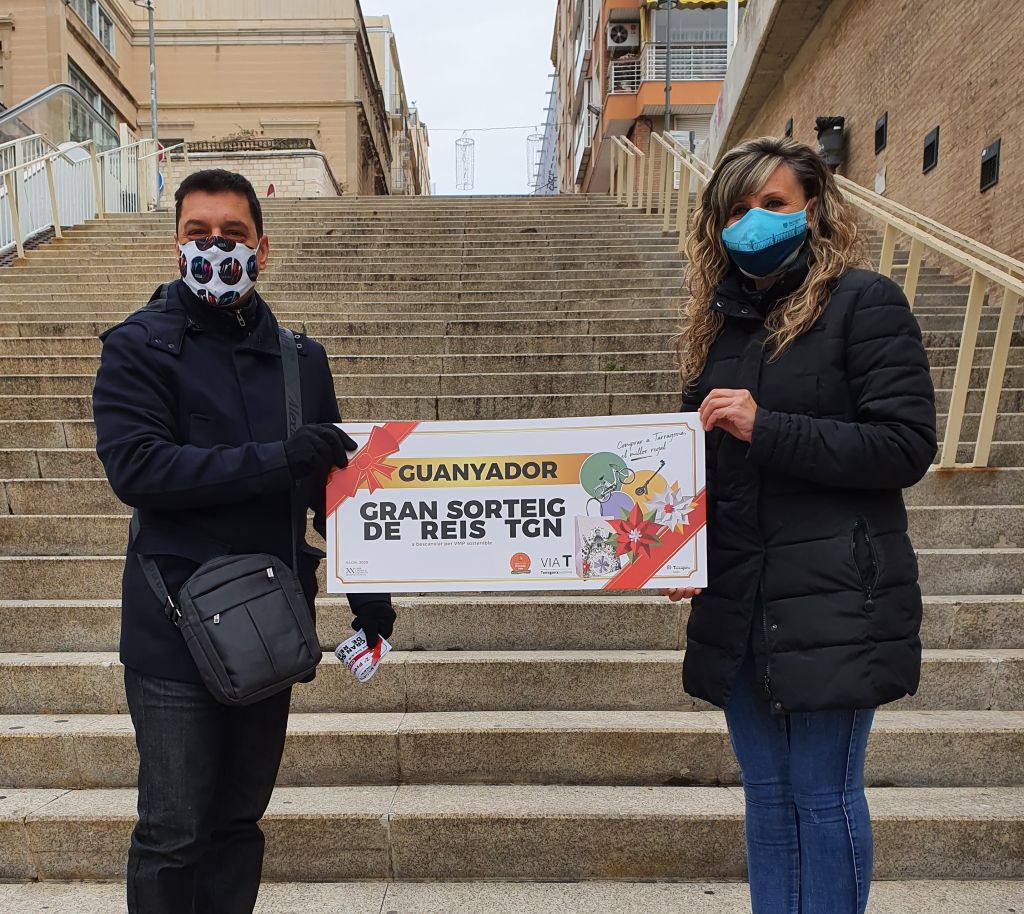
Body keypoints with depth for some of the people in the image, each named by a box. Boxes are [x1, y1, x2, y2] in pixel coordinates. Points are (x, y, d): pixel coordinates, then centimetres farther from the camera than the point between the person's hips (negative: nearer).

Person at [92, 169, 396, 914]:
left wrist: (366, 585, 7)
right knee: (173, 835, 8)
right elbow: (134, 467, -18)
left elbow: (330, 480, 11)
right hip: (175, 628, -3)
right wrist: (278, 459, -23)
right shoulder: (138, 347, -4)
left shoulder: (301, 357, 8)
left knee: (240, 820, 17)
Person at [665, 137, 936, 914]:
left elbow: (907, 446, -12)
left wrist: (767, 428, -20)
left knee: (823, 792, 5)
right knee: (767, 791, 16)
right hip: (738, 602, 6)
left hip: (835, 601, -5)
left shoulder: (864, 302, -6)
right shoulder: (721, 321, 12)